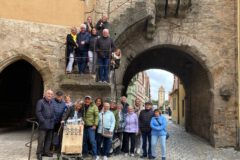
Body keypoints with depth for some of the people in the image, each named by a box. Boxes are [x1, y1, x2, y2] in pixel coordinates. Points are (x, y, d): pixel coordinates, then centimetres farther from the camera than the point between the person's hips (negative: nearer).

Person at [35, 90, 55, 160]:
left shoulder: (52, 103, 15)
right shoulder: (40, 102, -4)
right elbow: (38, 112, -11)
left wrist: (53, 120, 6)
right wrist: (43, 121, -15)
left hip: (51, 124, 6)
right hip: (43, 124, -6)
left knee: (49, 139, 11)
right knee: (41, 139, -3)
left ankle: (46, 151, 23)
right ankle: (39, 153, 8)